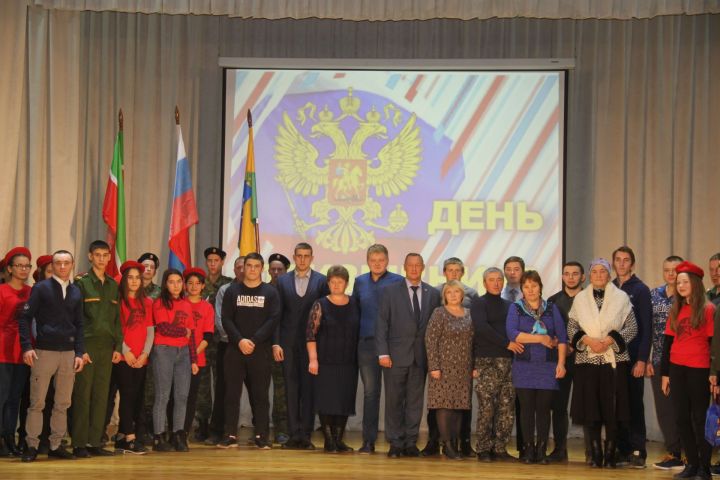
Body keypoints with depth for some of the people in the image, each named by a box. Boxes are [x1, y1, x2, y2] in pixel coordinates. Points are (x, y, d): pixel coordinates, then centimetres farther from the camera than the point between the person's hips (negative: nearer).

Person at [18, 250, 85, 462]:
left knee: (63, 403, 5)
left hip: (68, 353, 4)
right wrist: (27, 347, -12)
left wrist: (79, 353, 4)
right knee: (37, 402, -2)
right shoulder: (41, 288, 1)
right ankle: (32, 445, 4)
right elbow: (25, 318, -2)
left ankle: (56, 445, 13)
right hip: (44, 351, -4)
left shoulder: (76, 292, 12)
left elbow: (79, 324, 13)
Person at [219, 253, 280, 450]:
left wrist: (254, 341, -13)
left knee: (260, 394, 1)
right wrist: (240, 341, -13)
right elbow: (226, 319, 2)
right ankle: (230, 435, 4)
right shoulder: (232, 291, 9)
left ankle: (261, 436, 4)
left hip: (261, 350, -1)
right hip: (235, 349, 1)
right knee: (232, 393, 0)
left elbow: (273, 320, -4)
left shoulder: (270, 292, 6)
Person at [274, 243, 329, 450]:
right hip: (288, 343, 2)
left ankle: (306, 435, 2)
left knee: (309, 387, -1)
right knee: (291, 388, 2)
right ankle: (294, 434, 5)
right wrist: (276, 343, -2)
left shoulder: (321, 281, 4)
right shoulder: (283, 281, 9)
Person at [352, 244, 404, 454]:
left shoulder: (398, 282, 1)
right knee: (370, 392, 4)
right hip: (366, 344, 3)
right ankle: (368, 440, 7)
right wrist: (356, 337, 9)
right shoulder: (360, 282, 11)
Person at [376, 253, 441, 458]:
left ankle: (410, 442, 11)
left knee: (415, 401, 4)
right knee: (394, 400, 1)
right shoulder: (391, 291, 3)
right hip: (396, 355, -2)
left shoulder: (433, 294, 8)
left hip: (421, 355, 2)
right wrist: (383, 353, -8)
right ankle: (395, 443, 8)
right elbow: (381, 324, 0)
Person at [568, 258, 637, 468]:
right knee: (591, 408, 1)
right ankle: (595, 454, 8)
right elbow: (571, 328, 8)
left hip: (614, 359, -1)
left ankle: (610, 454, 4)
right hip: (587, 359, 1)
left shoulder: (621, 297, 3)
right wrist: (587, 340, -10)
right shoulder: (580, 298, 9)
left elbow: (632, 327, 1)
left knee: (612, 408, -2)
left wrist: (610, 340, -12)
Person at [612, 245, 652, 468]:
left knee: (634, 405, -3)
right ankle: (621, 449, 10)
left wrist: (642, 360, -13)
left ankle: (637, 452, 0)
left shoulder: (640, 290, -2)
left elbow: (647, 328, -7)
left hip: (633, 357, -4)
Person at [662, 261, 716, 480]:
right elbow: (668, 342, 11)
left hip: (699, 370, -5)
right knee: (682, 418, 7)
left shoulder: (708, 310, -6)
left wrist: (713, 372, -12)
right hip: (677, 369, 5)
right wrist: (665, 373, 8)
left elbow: (713, 342, -7)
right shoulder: (675, 310, 10)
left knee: (700, 419, 0)